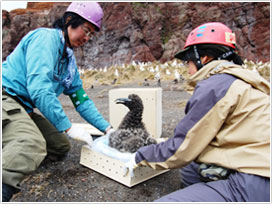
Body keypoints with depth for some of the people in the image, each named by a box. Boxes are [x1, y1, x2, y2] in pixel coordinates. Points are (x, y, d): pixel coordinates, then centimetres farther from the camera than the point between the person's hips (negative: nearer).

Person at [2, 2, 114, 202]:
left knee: (61, 147, 7)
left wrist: (107, 128, 6)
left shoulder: (70, 59, 13)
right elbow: (38, 88, -26)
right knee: (32, 144, -33)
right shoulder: (46, 37, -13)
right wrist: (68, 127, -24)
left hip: (25, 107, 10)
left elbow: (81, 99, 13)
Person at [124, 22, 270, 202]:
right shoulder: (239, 82, 15)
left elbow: (181, 149, -10)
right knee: (189, 166, 23)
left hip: (252, 186, -10)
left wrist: (141, 157, 5)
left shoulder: (214, 86, -13)